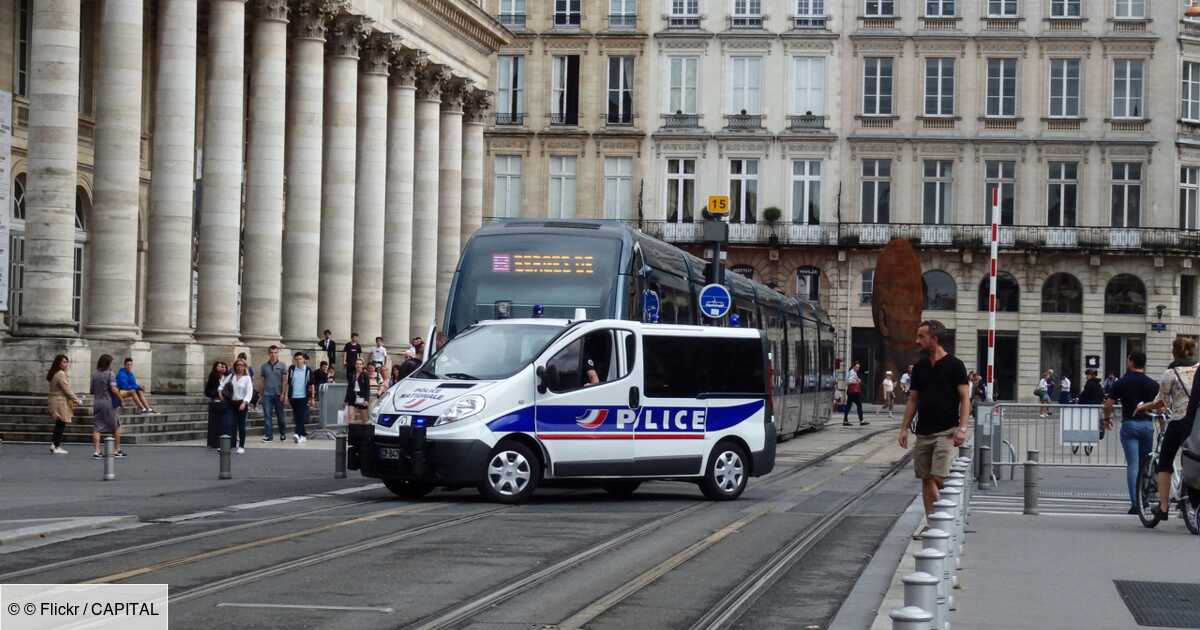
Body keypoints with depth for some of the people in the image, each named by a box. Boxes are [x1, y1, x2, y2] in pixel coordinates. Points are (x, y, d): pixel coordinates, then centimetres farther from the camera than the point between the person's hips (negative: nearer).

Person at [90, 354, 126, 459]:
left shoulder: (94, 374, 8)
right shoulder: (110, 374, -9)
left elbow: (91, 390, 12)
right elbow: (114, 389, -18)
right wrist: (120, 399, -6)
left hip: (96, 402, 4)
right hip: (108, 403, -4)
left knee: (96, 427, 1)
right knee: (116, 426, 11)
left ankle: (96, 451, -9)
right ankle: (116, 450, 15)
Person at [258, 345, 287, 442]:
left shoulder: (282, 366, 3)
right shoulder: (264, 366, 9)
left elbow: (284, 381, -1)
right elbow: (262, 382, 12)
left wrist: (283, 393, -9)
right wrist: (260, 394, 9)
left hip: (278, 394, -1)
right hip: (267, 394, 1)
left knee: (280, 415, 6)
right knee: (267, 415, -3)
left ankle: (283, 434, 18)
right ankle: (268, 435, -2)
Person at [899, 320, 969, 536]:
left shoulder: (954, 365, -5)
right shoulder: (920, 367, 11)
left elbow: (964, 398, -7)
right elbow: (913, 399, 15)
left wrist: (962, 428, -17)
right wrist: (904, 428, 9)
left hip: (946, 431, -6)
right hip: (923, 432, 6)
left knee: (939, 478, -14)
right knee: (926, 479, 6)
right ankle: (931, 524, 11)